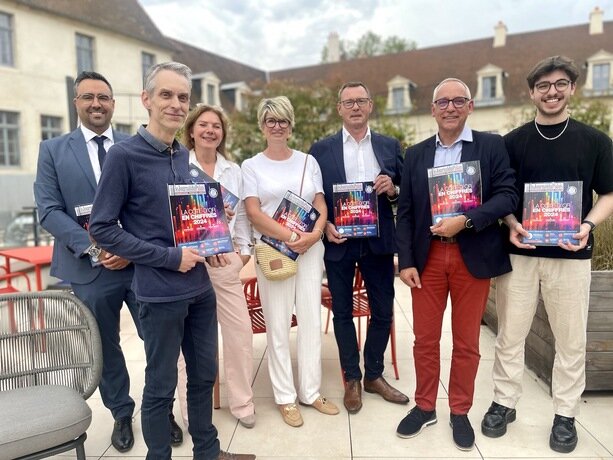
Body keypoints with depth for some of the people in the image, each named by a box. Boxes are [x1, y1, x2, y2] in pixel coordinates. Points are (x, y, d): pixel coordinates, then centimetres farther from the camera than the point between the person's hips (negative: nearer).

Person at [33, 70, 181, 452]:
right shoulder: (53, 150, 5)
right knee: (106, 348, 15)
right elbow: (49, 210, -3)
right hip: (89, 270, 1)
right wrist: (93, 248, -15)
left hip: (141, 263, 0)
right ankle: (122, 415, 36)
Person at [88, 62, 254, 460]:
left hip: (200, 286, 7)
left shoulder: (185, 156, 7)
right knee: (161, 387, 10)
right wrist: (169, 257, -17)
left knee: (205, 376, 18)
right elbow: (102, 228, -13)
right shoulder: (124, 154, -12)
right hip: (160, 293, -6)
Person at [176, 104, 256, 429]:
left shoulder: (234, 170, 12)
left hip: (225, 259, 4)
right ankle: (192, 408, 23)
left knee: (240, 331, 7)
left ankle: (241, 401, 25)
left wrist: (244, 250, 7)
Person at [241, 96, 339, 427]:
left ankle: (311, 392, 22)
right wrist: (289, 236, -18)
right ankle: (286, 397, 17)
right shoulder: (251, 165, 4)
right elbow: (254, 212, -7)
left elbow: (321, 205, 8)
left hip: (311, 249, 3)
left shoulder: (308, 161, 11)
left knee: (311, 320, 7)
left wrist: (314, 234, -11)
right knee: (278, 324, 3)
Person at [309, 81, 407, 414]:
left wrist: (392, 190, -13)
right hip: (338, 242, -1)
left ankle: (374, 375, 31)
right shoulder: (321, 149, 2)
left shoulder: (390, 146, 7)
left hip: (378, 241, 2)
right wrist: (324, 225, -13)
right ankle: (352, 380, 27)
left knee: (383, 310, 9)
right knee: (343, 311, 9)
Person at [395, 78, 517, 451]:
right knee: (425, 339, 10)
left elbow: (508, 196, -6)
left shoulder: (492, 146, 2)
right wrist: (406, 261, -3)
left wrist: (465, 221, -20)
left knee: (467, 341, 10)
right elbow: (405, 212, 5)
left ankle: (460, 413, 29)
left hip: (473, 257, -2)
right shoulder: (416, 154, 8)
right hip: (427, 257, 2)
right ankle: (425, 407, 29)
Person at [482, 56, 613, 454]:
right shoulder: (512, 142, 4)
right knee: (510, 335, 9)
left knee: (571, 340, 9)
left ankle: (566, 415, 27)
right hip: (520, 252, 1)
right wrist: (512, 224, -12)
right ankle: (504, 403, 25)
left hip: (571, 255, 0)